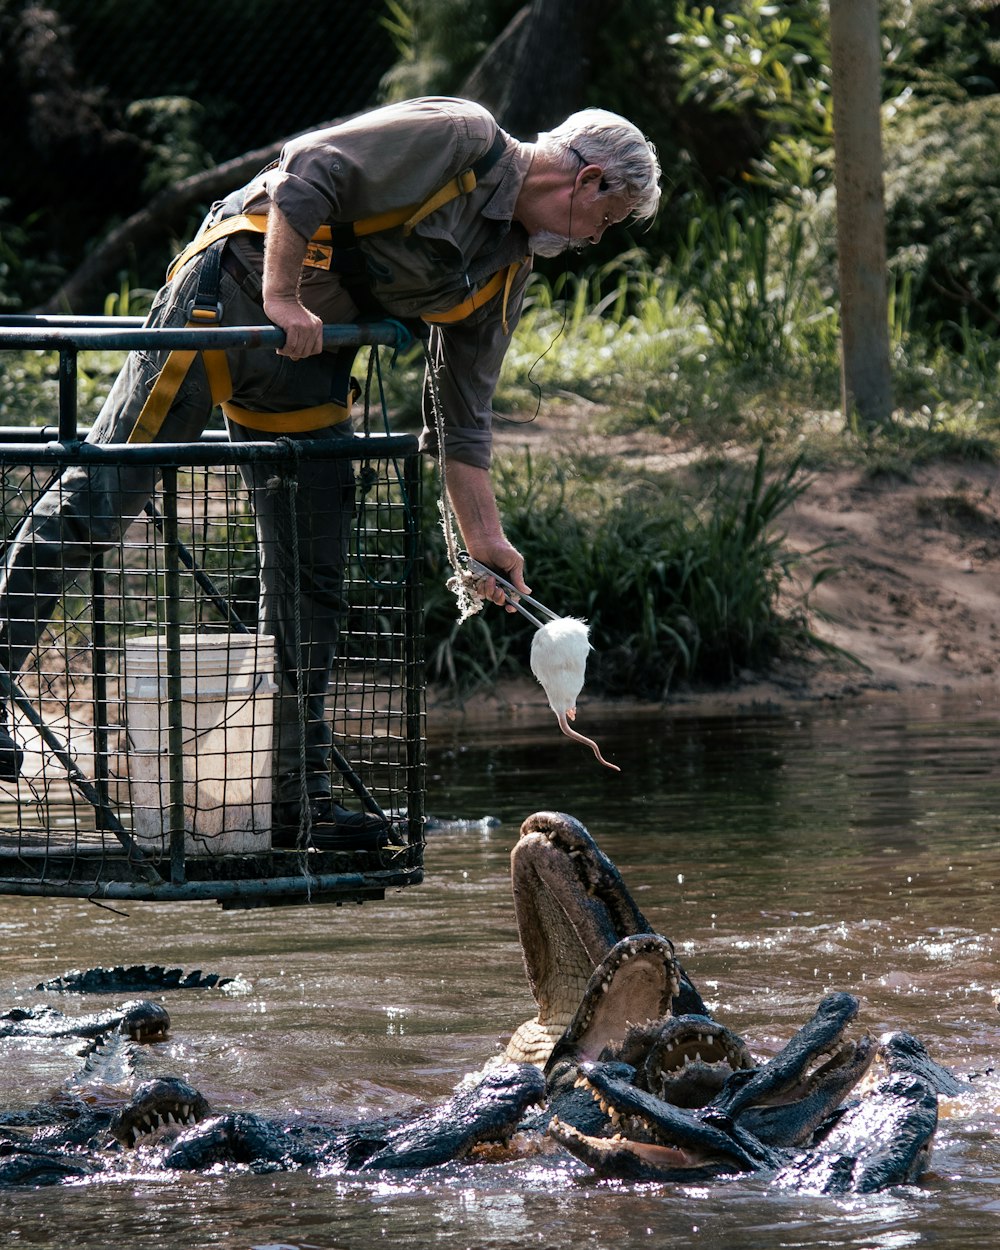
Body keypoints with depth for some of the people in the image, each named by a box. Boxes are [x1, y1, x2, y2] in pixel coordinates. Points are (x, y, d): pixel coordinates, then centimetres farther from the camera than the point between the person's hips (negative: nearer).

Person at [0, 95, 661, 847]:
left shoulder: (507, 275, 13)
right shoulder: (459, 139, -11)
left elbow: (463, 416, 15)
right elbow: (307, 177, -18)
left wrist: (485, 539, 10)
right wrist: (281, 296, -23)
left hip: (307, 367, 9)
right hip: (230, 295, -8)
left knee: (312, 581, 4)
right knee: (104, 496, -11)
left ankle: (296, 794, 7)